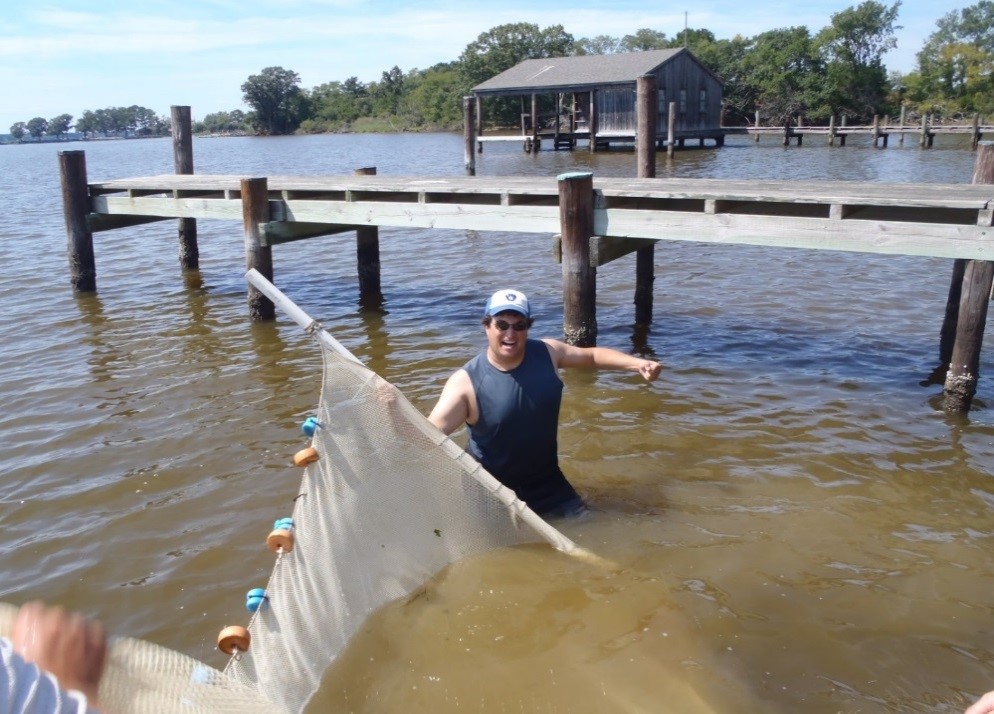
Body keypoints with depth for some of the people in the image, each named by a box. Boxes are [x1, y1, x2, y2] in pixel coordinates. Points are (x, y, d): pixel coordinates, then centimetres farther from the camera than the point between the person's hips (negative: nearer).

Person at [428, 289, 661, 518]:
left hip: (548, 484, 5)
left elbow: (592, 355, 6)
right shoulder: (466, 382, -25)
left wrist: (637, 363, -7)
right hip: (491, 493, -4)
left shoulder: (547, 353, -10)